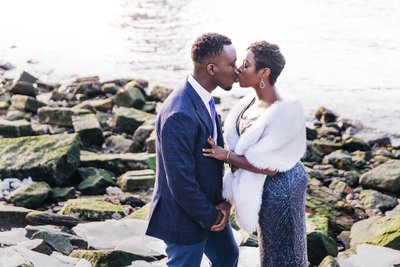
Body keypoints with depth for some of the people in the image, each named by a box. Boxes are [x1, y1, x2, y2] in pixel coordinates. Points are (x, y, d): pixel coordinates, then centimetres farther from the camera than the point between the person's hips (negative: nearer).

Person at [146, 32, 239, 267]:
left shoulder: (203, 99, -1)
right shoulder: (180, 115, -32)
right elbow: (180, 182, -29)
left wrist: (224, 201, -1)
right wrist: (209, 217, -15)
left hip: (209, 206, 9)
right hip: (185, 216, -9)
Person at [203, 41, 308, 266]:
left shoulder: (284, 113, -30)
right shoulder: (254, 101, -4)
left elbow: (269, 167, -28)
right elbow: (246, 145, 4)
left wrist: (227, 155, -21)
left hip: (278, 188, -8)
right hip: (265, 185, 8)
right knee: (274, 245, 27)